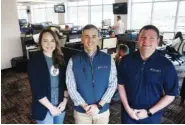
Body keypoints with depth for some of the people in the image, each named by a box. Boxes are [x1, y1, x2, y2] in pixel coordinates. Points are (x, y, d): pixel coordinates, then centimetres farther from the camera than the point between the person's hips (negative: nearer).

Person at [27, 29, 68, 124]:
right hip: (44, 108, -4)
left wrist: (64, 100, -5)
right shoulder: (34, 61, -15)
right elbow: (36, 89, -17)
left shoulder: (60, 58, 0)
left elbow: (65, 82, 3)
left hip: (60, 105, 5)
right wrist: (51, 107, -14)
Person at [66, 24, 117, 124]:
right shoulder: (73, 61, -8)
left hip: (103, 110, 1)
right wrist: (85, 106, -16)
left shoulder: (108, 60, -6)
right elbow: (71, 87, -8)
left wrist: (99, 105, -15)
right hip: (81, 111, 0)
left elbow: (113, 84, -7)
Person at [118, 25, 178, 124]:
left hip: (152, 116, -1)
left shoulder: (166, 65, -13)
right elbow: (121, 84, -1)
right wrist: (127, 108, -8)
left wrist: (149, 112, -13)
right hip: (128, 112, 2)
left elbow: (170, 95, -8)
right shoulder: (126, 60, -8)